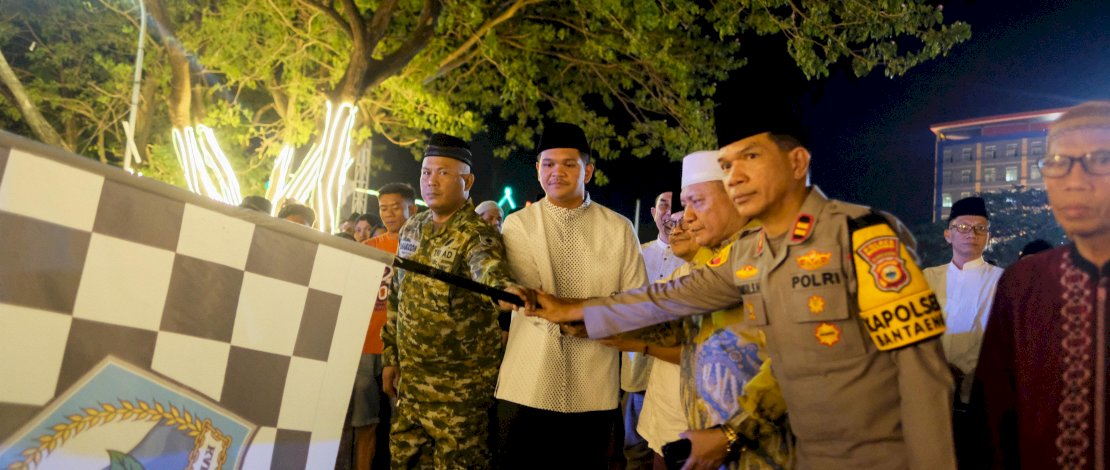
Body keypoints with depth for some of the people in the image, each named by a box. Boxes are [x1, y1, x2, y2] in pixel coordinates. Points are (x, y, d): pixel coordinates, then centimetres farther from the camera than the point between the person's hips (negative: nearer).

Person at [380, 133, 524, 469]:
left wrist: (505, 288, -61)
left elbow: (487, 268, -38)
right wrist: (390, 358, 15)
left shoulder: (478, 234, -15)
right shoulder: (411, 230, 7)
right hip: (411, 374, 7)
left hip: (460, 380, -7)